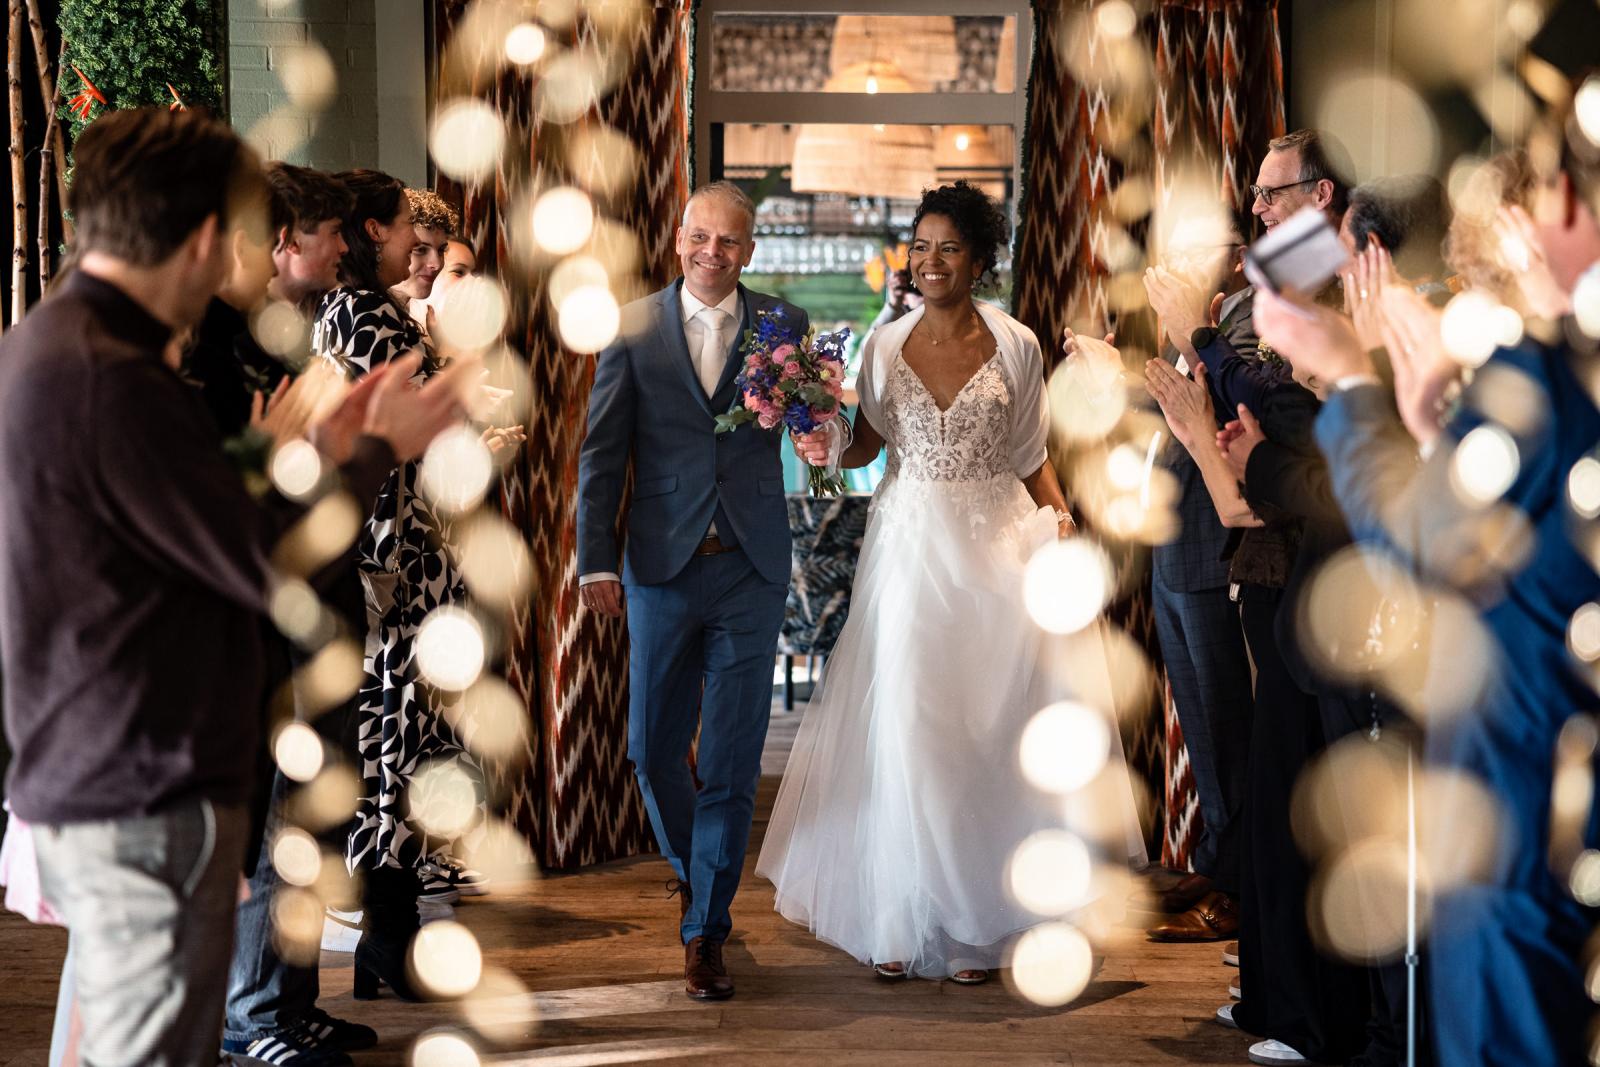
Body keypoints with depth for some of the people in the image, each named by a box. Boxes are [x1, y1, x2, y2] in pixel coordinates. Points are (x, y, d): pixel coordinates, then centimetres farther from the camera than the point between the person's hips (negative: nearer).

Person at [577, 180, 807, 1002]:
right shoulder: (634, 329, 2)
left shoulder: (783, 325, 3)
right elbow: (601, 452, 2)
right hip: (661, 566, 1)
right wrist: (596, 560, -3)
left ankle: (705, 930, 11)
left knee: (732, 761, 1)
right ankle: (690, 866, 38)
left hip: (750, 571, -1)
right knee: (652, 750, 9)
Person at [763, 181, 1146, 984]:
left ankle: (978, 922, 10)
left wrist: (1058, 514, -8)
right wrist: (827, 450, -9)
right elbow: (868, 442, 11)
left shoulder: (1015, 346, 1)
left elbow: (1032, 457, 6)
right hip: (911, 547, 1)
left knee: (991, 727, -1)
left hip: (997, 547, -1)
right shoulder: (886, 344, 4)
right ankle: (904, 919, 9)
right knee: (905, 731, 0)